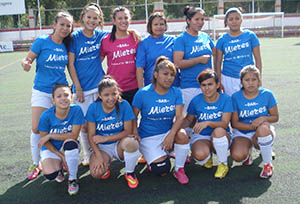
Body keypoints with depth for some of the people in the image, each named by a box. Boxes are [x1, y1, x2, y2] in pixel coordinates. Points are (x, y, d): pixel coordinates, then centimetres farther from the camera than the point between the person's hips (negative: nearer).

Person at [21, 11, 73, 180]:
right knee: (37, 128, -4)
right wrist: (26, 64, -29)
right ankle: (36, 164, 12)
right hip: (42, 91, -2)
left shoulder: (67, 45, 1)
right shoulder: (42, 42, -9)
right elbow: (27, 60, -7)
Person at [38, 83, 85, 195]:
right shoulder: (46, 116, -18)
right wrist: (60, 156, -17)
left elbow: (74, 135, -21)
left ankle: (72, 179, -12)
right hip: (51, 148, 0)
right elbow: (44, 141, -9)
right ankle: (59, 166, 16)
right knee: (50, 174, -26)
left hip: (70, 148, 0)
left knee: (70, 143, -36)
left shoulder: (76, 110, -20)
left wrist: (51, 135, -19)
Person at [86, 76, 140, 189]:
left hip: (119, 145, 0)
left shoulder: (124, 105, -12)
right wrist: (98, 156, -21)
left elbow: (128, 131, -13)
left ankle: (130, 173, -6)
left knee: (131, 142, -36)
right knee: (96, 173, -29)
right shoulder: (93, 108, -9)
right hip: (102, 147, 0)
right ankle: (106, 163, 11)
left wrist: (105, 138, -18)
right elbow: (91, 136, -8)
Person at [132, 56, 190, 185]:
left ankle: (179, 170, -8)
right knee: (161, 170, -18)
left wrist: (171, 135, -30)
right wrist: (136, 136, -16)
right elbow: (133, 116, -2)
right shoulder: (143, 93, -10)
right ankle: (151, 157, 20)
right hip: (148, 137, -2)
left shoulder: (176, 92, -3)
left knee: (182, 135, -31)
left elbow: (179, 117, -13)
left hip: (168, 132, 3)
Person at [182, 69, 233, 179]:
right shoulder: (196, 100, -4)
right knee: (200, 154, -34)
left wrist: (208, 123, -34)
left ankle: (223, 164, -12)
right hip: (201, 136, 0)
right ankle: (207, 157, 8)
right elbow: (188, 120, 7)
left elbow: (225, 123, -16)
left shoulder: (225, 99, -9)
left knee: (218, 130, -38)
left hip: (221, 137, 0)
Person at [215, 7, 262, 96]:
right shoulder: (222, 40, 2)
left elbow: (258, 59, 4)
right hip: (229, 78, 0)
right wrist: (219, 81, -1)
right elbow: (218, 62, 4)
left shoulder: (250, 35, 2)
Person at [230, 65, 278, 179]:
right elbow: (234, 123, -7)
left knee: (263, 128, -38)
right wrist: (253, 126, -21)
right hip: (242, 133, 0)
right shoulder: (236, 97, -8)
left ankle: (268, 164, -14)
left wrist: (263, 118, -22)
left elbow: (275, 117, 0)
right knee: (237, 156, -30)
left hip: (264, 131, 0)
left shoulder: (267, 94, -7)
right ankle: (247, 150, 11)